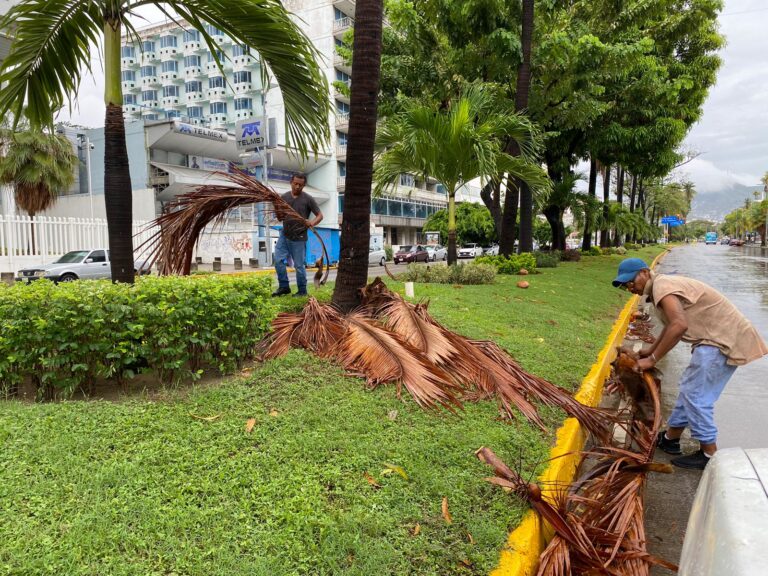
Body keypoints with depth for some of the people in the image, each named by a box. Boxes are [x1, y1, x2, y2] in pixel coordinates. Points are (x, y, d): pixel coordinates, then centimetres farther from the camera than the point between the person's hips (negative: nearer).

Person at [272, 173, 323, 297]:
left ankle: (302, 291, 17)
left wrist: (311, 223, -23)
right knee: (278, 260, -1)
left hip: (298, 238, -4)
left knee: (299, 265, 2)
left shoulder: (308, 199, -5)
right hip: (284, 235, 4)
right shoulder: (284, 197, 5)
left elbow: (320, 215, -3)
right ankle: (284, 286, 13)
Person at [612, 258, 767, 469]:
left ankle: (709, 453, 3)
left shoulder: (662, 285, -19)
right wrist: (650, 350, 23)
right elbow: (672, 326, 25)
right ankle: (670, 438, 26)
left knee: (695, 394, -7)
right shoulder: (663, 287, 13)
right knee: (689, 388, 16)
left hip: (723, 339, -11)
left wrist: (652, 359, -26)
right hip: (719, 337, 11)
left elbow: (679, 326, -32)